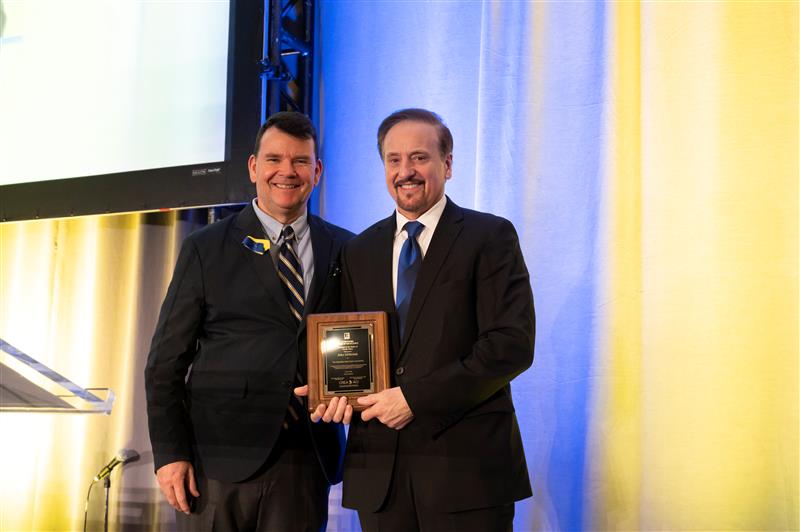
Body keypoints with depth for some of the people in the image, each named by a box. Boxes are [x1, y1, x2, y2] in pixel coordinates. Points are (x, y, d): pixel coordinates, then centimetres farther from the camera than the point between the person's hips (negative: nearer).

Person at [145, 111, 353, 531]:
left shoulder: (344, 250, 8)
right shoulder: (205, 249, 3)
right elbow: (167, 362, 1)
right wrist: (170, 453, -6)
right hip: (220, 457, -1)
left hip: (306, 460, 2)